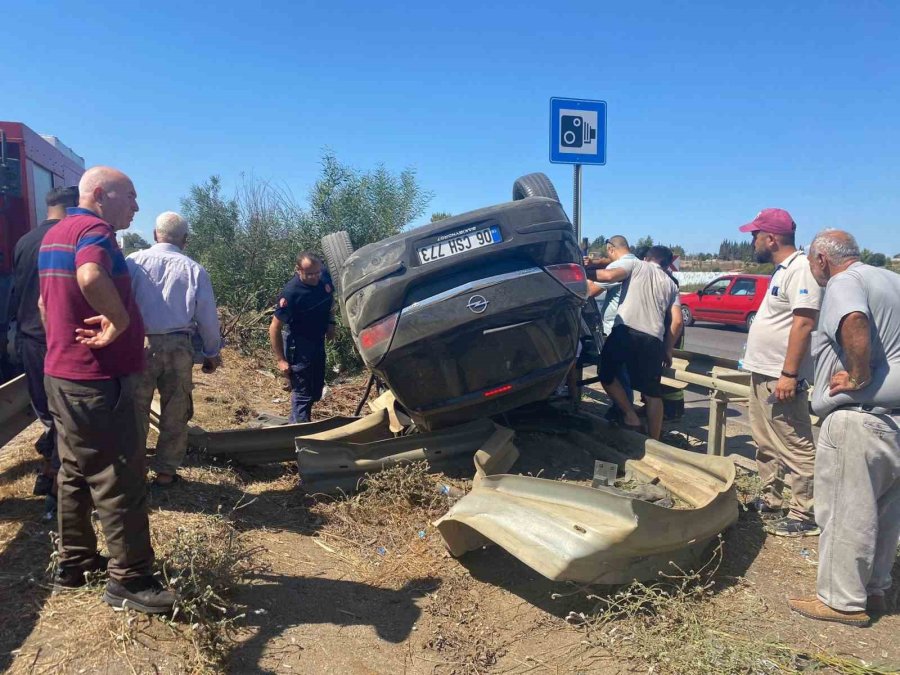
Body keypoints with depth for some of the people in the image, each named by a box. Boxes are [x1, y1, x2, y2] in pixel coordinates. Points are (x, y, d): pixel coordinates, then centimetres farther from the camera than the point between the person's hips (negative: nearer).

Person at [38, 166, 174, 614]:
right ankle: (129, 581, 7)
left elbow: (45, 301, 25)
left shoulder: (56, 233, 16)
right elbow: (91, 275, -39)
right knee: (120, 481, -2)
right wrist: (120, 320, -26)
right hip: (97, 381, -10)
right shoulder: (93, 229, -16)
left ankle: (74, 561, 31)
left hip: (62, 375, 10)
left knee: (76, 473, 19)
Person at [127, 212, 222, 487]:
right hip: (178, 346, 0)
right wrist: (212, 353, 14)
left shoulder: (134, 261, -1)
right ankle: (165, 472, 19)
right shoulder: (193, 269, 0)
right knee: (174, 413, 12)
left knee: (136, 410, 10)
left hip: (139, 344, 0)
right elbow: (207, 317, 2)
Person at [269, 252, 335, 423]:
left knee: (316, 392, 19)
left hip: (318, 344, 7)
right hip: (299, 349, -7)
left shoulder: (324, 282, -8)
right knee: (303, 395, 0)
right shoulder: (291, 292, -26)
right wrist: (280, 360, -20)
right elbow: (275, 328, -20)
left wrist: (330, 324, -1)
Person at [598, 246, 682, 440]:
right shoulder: (671, 284, 24)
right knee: (652, 392, 12)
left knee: (607, 374, 17)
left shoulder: (638, 265, 16)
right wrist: (668, 350, 21)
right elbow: (677, 321, 15)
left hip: (626, 331, -3)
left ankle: (631, 416, 10)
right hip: (653, 339, 4)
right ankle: (654, 442, 14)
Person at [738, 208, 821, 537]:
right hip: (762, 373, 11)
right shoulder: (782, 270, 15)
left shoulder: (801, 269, -16)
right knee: (766, 446, 18)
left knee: (795, 448, -3)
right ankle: (769, 502, 29)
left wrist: (788, 374, -25)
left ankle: (805, 516, 5)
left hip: (781, 377, -11)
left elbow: (803, 324, -23)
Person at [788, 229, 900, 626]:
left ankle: (842, 601, 10)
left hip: (859, 418, -9)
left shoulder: (843, 284, -11)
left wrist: (858, 376, -22)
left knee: (846, 511, 0)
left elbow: (855, 321, -34)